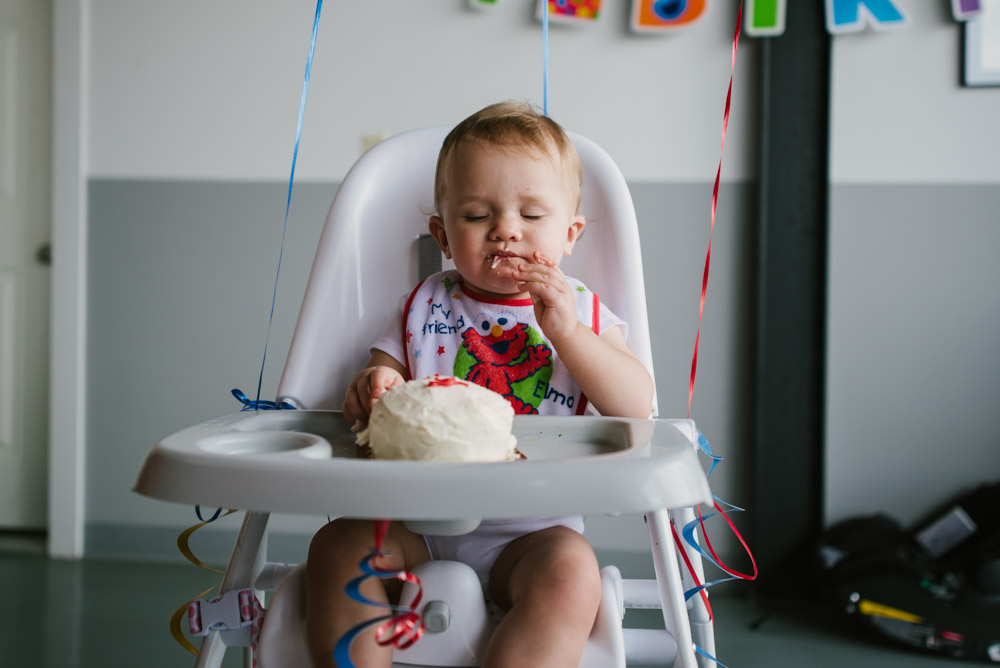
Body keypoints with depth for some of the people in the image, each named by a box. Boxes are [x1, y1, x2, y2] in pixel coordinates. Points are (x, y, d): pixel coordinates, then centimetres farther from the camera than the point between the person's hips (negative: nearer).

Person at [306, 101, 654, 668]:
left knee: (571, 569, -32)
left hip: (531, 527, -2)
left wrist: (567, 333, -17)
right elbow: (383, 377, 11)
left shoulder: (582, 313, 7)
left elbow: (637, 408, -5)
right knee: (338, 544, -22)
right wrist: (371, 387, -15)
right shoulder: (425, 307, 12)